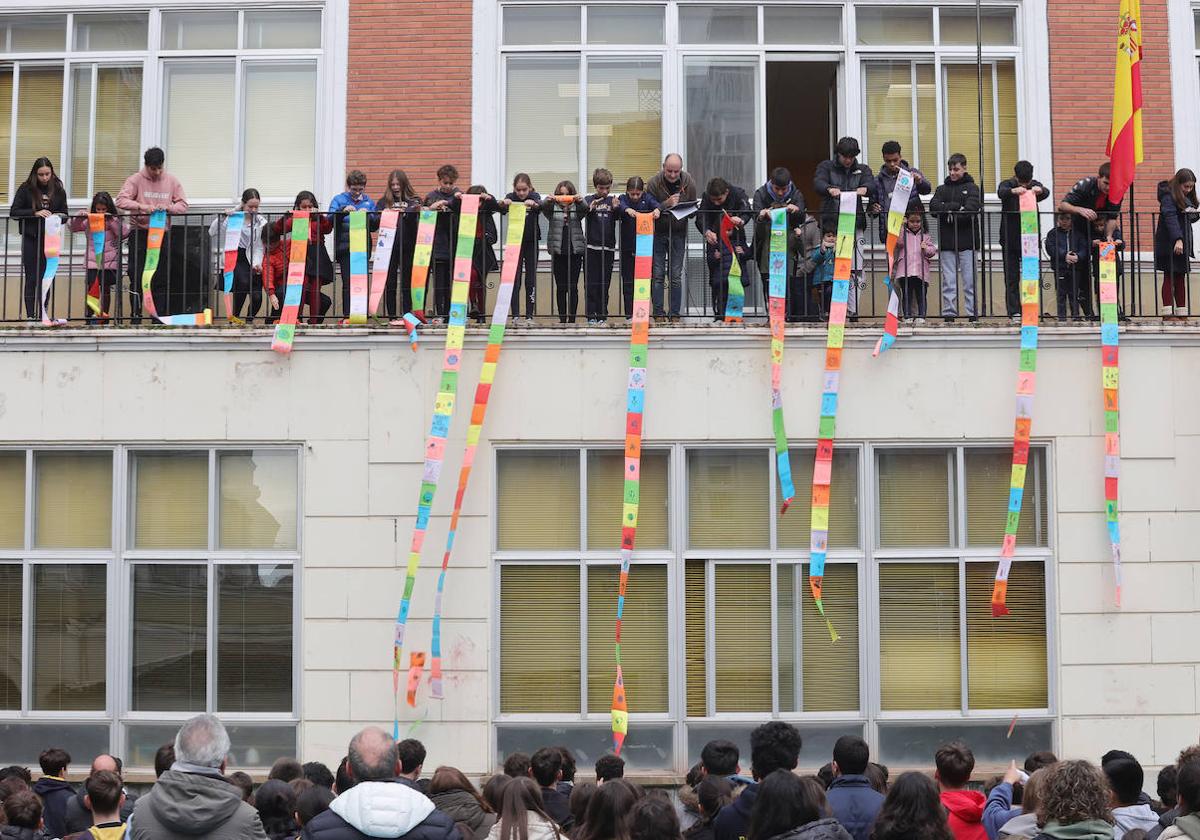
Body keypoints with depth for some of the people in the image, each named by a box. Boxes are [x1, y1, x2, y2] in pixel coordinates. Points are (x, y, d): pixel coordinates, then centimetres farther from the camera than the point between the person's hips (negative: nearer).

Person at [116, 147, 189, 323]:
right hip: (140, 234, -2)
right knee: (136, 277, -3)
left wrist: (168, 207, -16)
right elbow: (121, 201, -11)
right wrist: (142, 206, -26)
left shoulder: (172, 181, 6)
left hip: (162, 234, 2)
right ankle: (136, 317, 4)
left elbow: (183, 205, 4)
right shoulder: (135, 180, -2)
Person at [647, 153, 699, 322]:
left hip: (678, 233, 1)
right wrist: (667, 204, -28)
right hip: (657, 232, -1)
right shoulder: (654, 183, -12)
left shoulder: (689, 183, -5)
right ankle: (659, 313, 1)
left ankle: (675, 314, 7)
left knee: (676, 276, 2)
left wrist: (684, 211, -14)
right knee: (657, 275, -3)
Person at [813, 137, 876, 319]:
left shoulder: (862, 170, 16)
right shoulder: (826, 166, 10)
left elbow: (871, 184, -4)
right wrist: (830, 189, -33)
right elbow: (818, 182, -10)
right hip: (832, 224, -1)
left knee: (855, 270, -6)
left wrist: (865, 188, -30)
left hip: (855, 224, 2)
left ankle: (853, 310, -6)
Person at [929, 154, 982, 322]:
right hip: (947, 242, 2)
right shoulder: (942, 189, 18)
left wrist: (948, 213, -6)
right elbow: (933, 207, 0)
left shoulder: (972, 188, 9)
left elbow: (972, 209, -8)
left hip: (966, 240, -2)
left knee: (969, 279, -3)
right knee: (948, 281, 0)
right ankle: (949, 314, -1)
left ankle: (972, 313, -3)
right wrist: (955, 207, -11)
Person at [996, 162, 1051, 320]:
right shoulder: (1007, 185, -1)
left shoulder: (1035, 186, 3)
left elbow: (1046, 192, -18)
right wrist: (1013, 191, -47)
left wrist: (1040, 190, -43)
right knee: (1011, 277, -1)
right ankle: (1014, 312, 0)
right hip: (1010, 238, -1)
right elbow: (1001, 193, -24)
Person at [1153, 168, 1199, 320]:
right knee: (1170, 278, -5)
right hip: (1170, 244, -8)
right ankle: (1168, 313, -4)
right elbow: (1170, 218, -21)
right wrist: (1177, 239, -31)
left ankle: (1182, 313, 10)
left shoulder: (1188, 198, 15)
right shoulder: (1168, 196, -11)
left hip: (1183, 244, 8)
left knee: (1180, 278, 8)